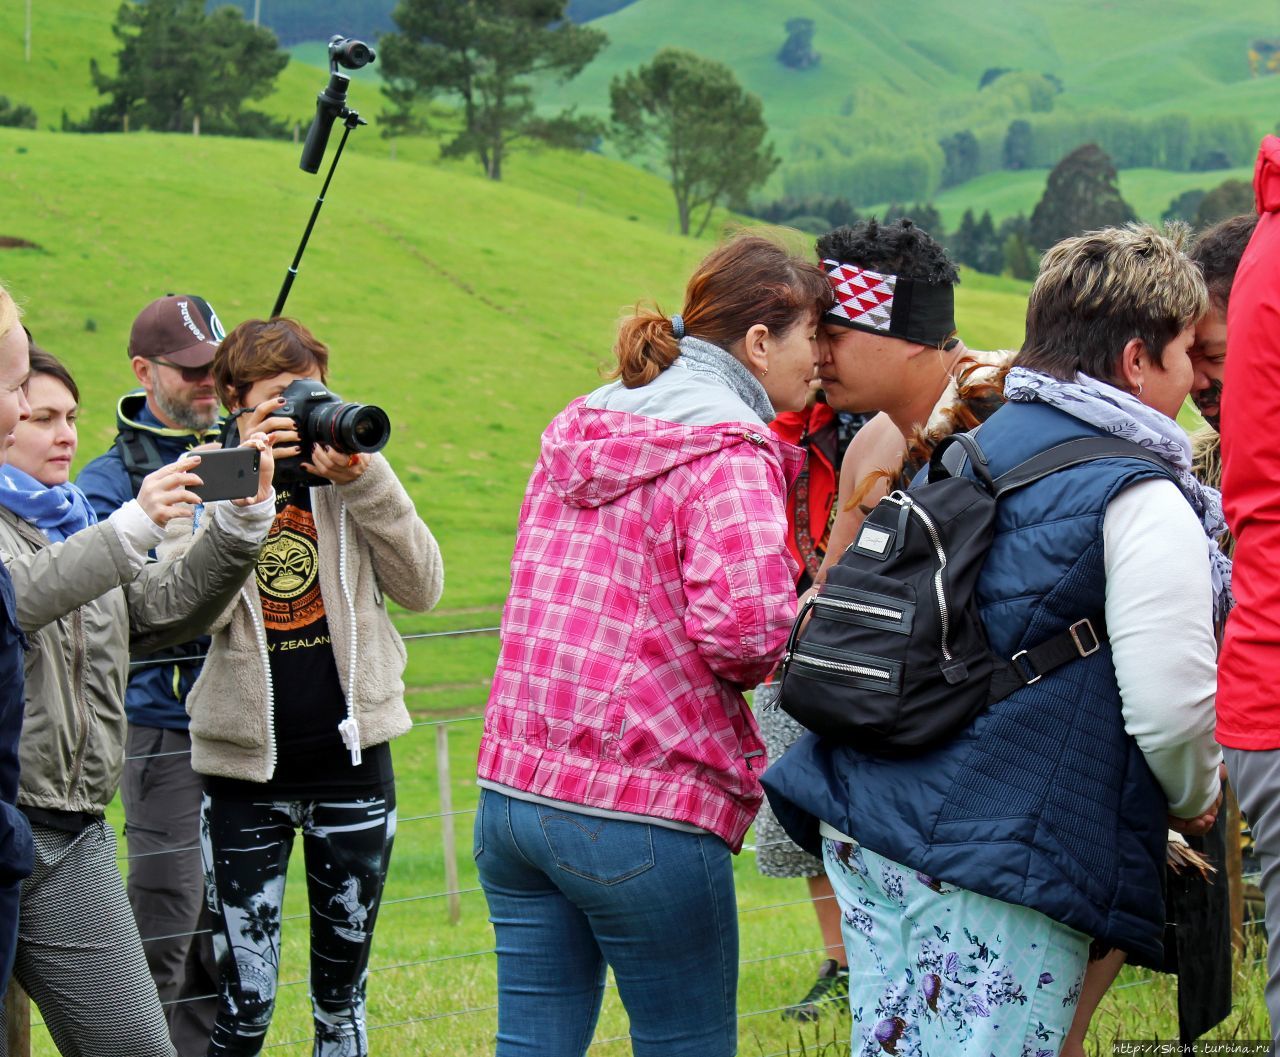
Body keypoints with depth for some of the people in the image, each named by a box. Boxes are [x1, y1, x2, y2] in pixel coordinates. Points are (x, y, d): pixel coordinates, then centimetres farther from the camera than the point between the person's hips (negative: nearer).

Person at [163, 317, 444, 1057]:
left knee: (343, 994, 13)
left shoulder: (346, 472, 3)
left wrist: (363, 481, -15)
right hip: (248, 771, -2)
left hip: (353, 759, 2)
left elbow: (422, 589, -4)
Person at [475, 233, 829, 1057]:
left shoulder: (578, 429, 15)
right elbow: (744, 623, -24)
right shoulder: (729, 453, -11)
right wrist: (755, 664, -2)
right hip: (645, 817, -8)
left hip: (512, 793, 8)